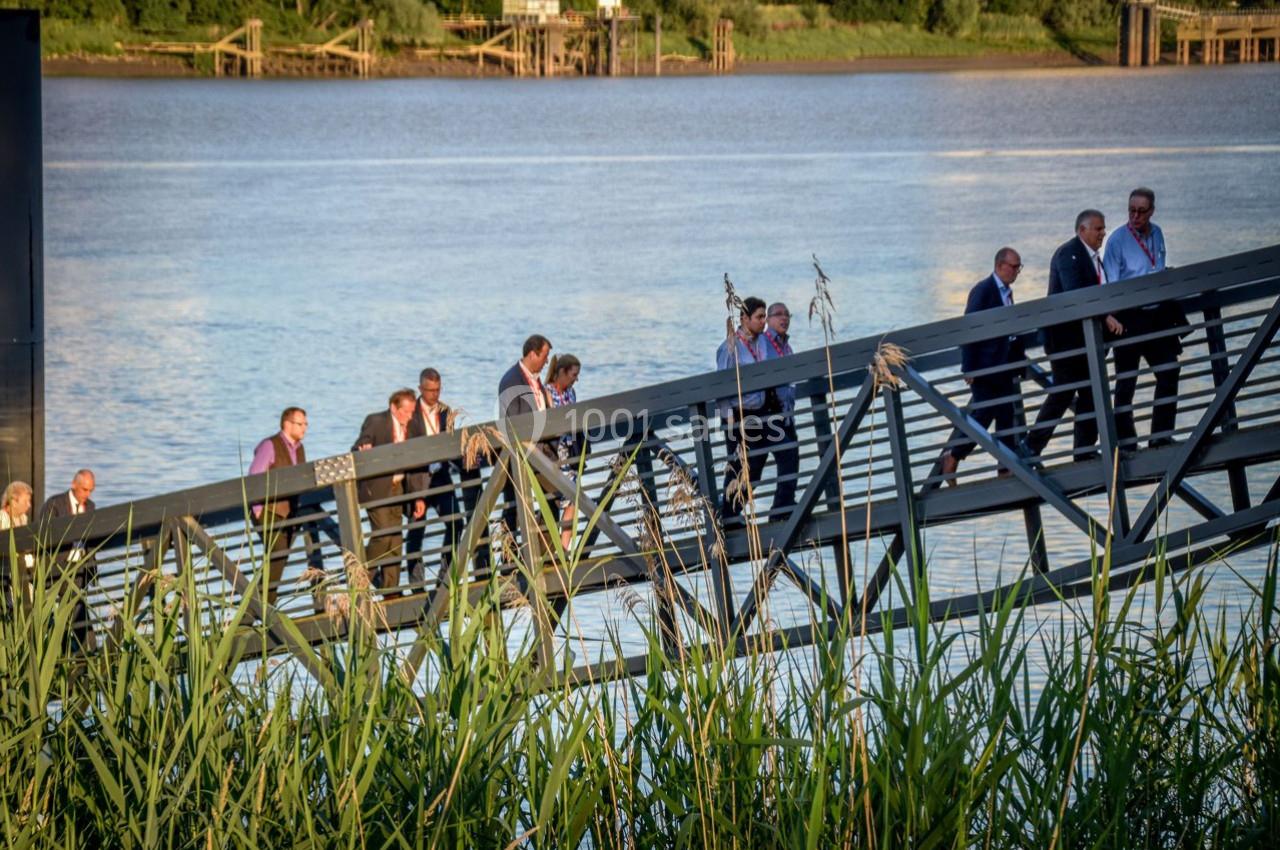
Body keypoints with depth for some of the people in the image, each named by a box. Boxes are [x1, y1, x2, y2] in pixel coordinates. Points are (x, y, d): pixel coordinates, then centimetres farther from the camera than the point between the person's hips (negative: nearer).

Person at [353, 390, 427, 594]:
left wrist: (418, 497, 4)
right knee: (383, 534, -15)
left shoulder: (414, 427, 5)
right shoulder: (375, 422, -8)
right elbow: (357, 449, -7)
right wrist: (362, 450, -33)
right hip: (376, 487, -5)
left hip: (398, 488, 5)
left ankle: (391, 590, 13)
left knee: (396, 540, 6)